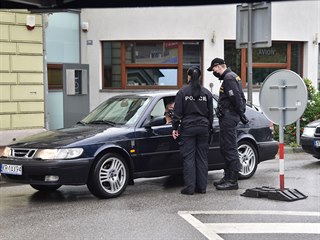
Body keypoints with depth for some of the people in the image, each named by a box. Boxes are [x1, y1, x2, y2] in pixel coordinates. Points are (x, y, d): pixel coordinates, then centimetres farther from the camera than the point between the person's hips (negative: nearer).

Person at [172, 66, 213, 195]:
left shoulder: (182, 92, -5)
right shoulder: (206, 93, 6)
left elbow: (177, 113, -5)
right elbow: (210, 113, 11)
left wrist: (175, 128, 1)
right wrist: (209, 127, 20)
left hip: (187, 128, -3)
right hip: (203, 128, 3)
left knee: (188, 158, -1)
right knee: (202, 157, 8)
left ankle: (189, 187, -2)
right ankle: (202, 186, 10)